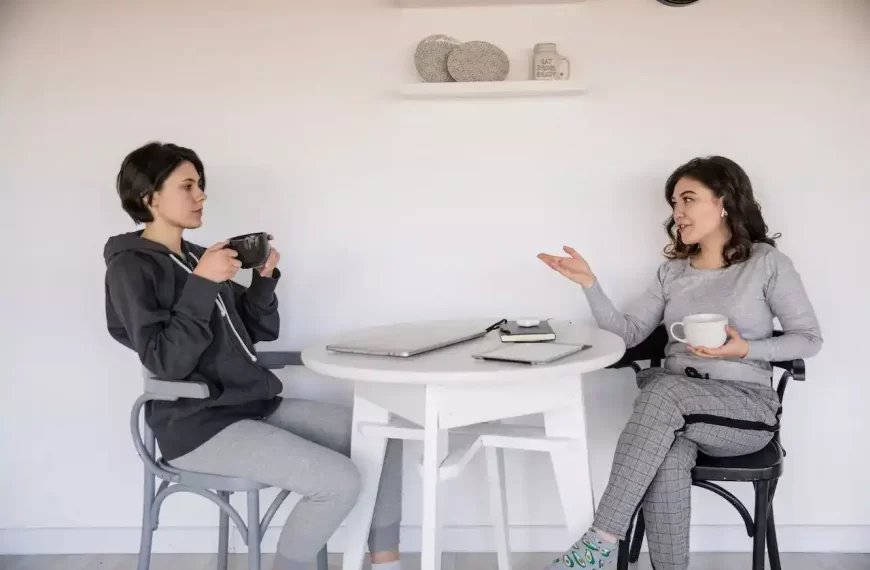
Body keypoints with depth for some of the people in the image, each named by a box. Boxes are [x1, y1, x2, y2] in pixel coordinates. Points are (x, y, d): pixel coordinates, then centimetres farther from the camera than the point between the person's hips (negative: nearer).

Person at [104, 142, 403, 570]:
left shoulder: (195, 257, 15)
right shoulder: (130, 268, -9)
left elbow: (259, 333, 15)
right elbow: (166, 363, -20)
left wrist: (264, 279, 0)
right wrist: (201, 285, -22)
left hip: (256, 405, 9)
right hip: (198, 425, -8)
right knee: (339, 481, -24)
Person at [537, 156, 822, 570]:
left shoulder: (766, 262, 0)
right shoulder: (672, 270, 13)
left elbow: (810, 339, 2)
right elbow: (629, 332, 7)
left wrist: (746, 350, -15)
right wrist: (589, 283, -5)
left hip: (747, 406, -3)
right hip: (676, 403, 4)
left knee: (663, 389, -36)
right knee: (666, 459, -34)